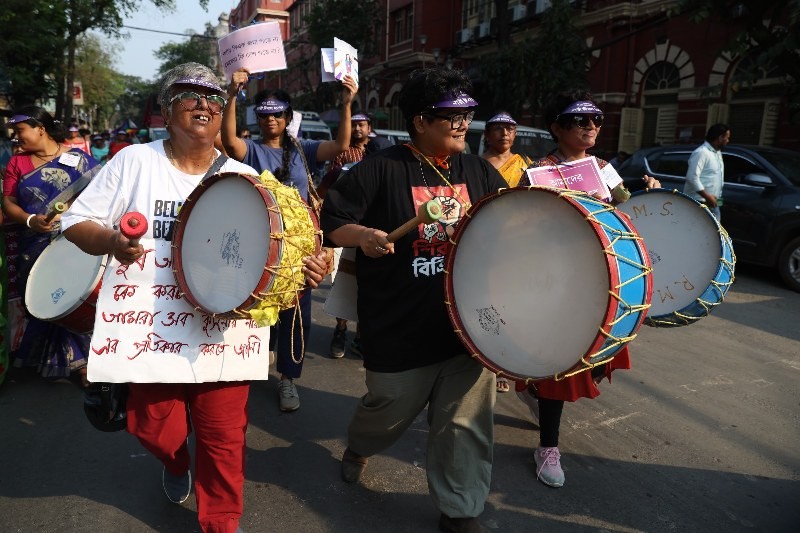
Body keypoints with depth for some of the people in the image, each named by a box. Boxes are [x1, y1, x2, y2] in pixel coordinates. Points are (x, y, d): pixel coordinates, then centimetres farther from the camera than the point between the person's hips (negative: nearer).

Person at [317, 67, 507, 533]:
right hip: (401, 327, -3)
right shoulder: (382, 169, -8)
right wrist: (362, 235, -27)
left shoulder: (479, 171, 7)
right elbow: (329, 221, -7)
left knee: (466, 421, 9)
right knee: (391, 409, 16)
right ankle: (359, 447, 52)